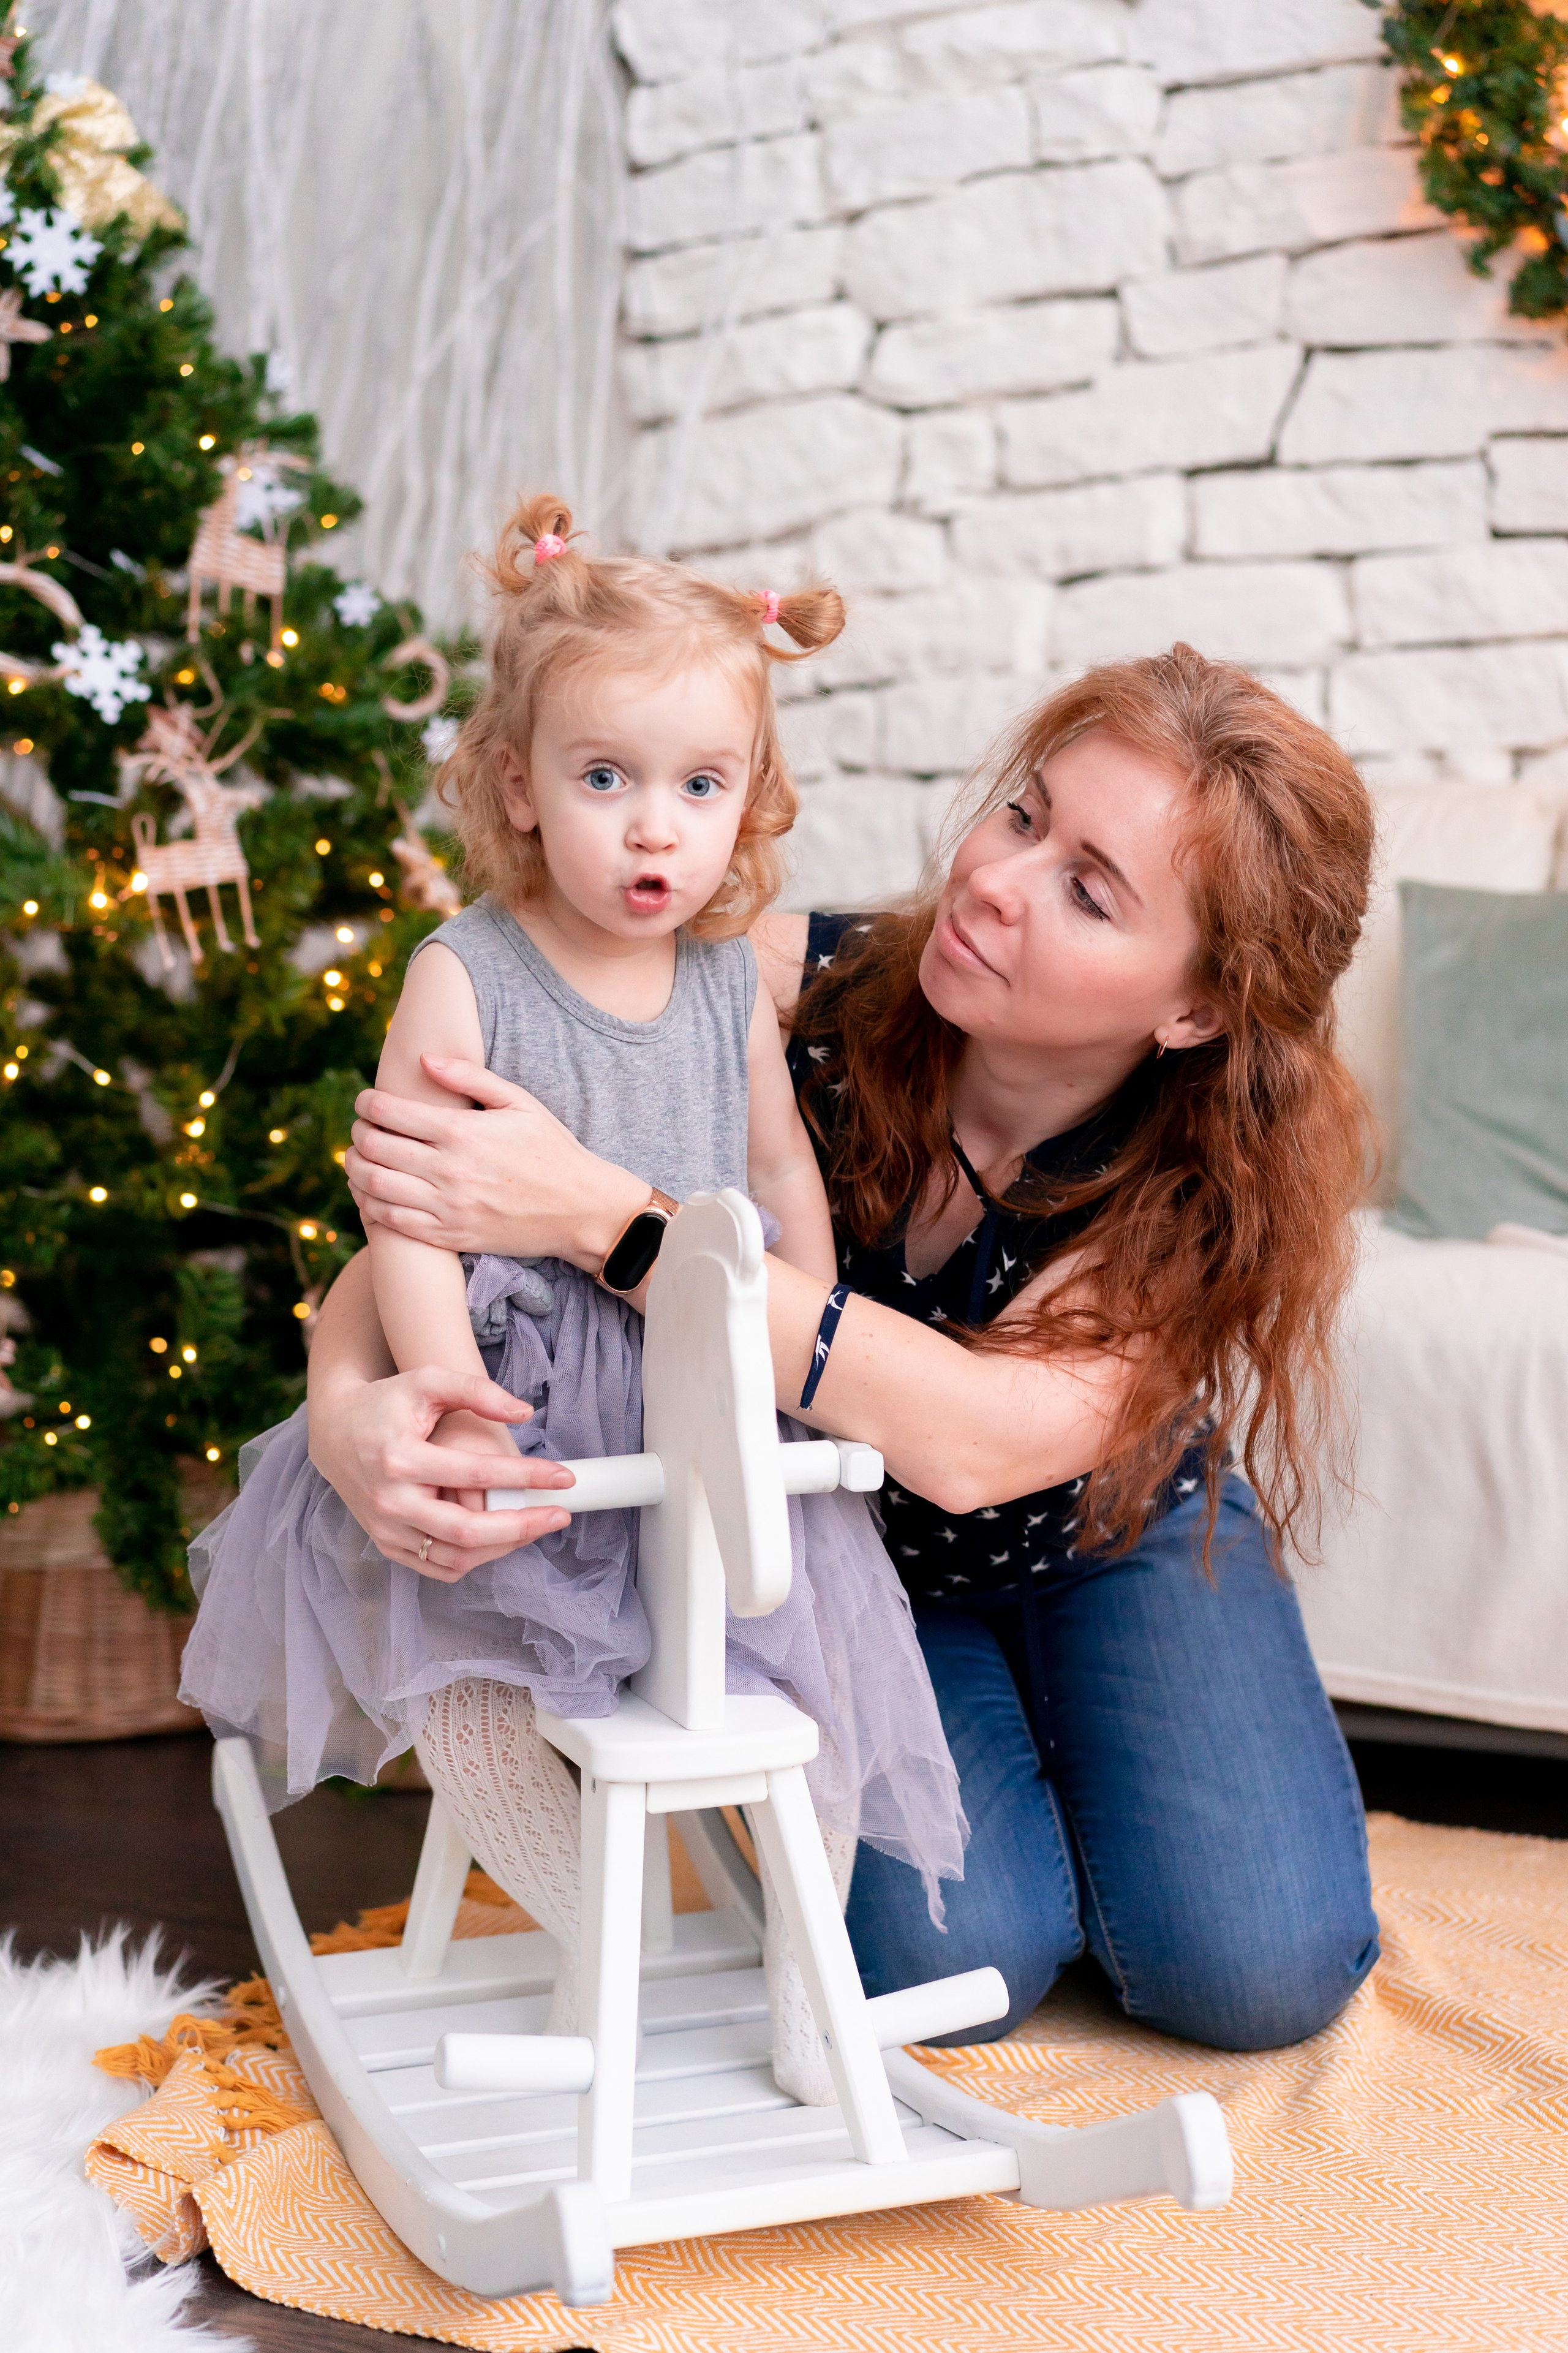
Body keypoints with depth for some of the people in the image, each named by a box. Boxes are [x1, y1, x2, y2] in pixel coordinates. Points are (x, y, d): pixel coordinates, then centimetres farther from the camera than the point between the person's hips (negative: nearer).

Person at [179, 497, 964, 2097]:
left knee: (810, 1650, -6)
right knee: (452, 1679, -11)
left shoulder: (731, 980, 2)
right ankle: (589, 1931, 14)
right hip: (522, 1395, -2)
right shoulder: (466, 975, -12)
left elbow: (783, 1169, 13)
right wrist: (448, 1401, -26)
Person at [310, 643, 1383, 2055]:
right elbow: (429, 1213, -23)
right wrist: (345, 1399, -46)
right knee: (952, 1967, -20)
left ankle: (1072, 1743, 17)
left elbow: (974, 1440, -47)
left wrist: (594, 1215, -52)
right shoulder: (792, 990, -29)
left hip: (1109, 1535, 0)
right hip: (845, 1550, 0)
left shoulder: (1228, 1166, -30)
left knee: (1258, 1977, -15)